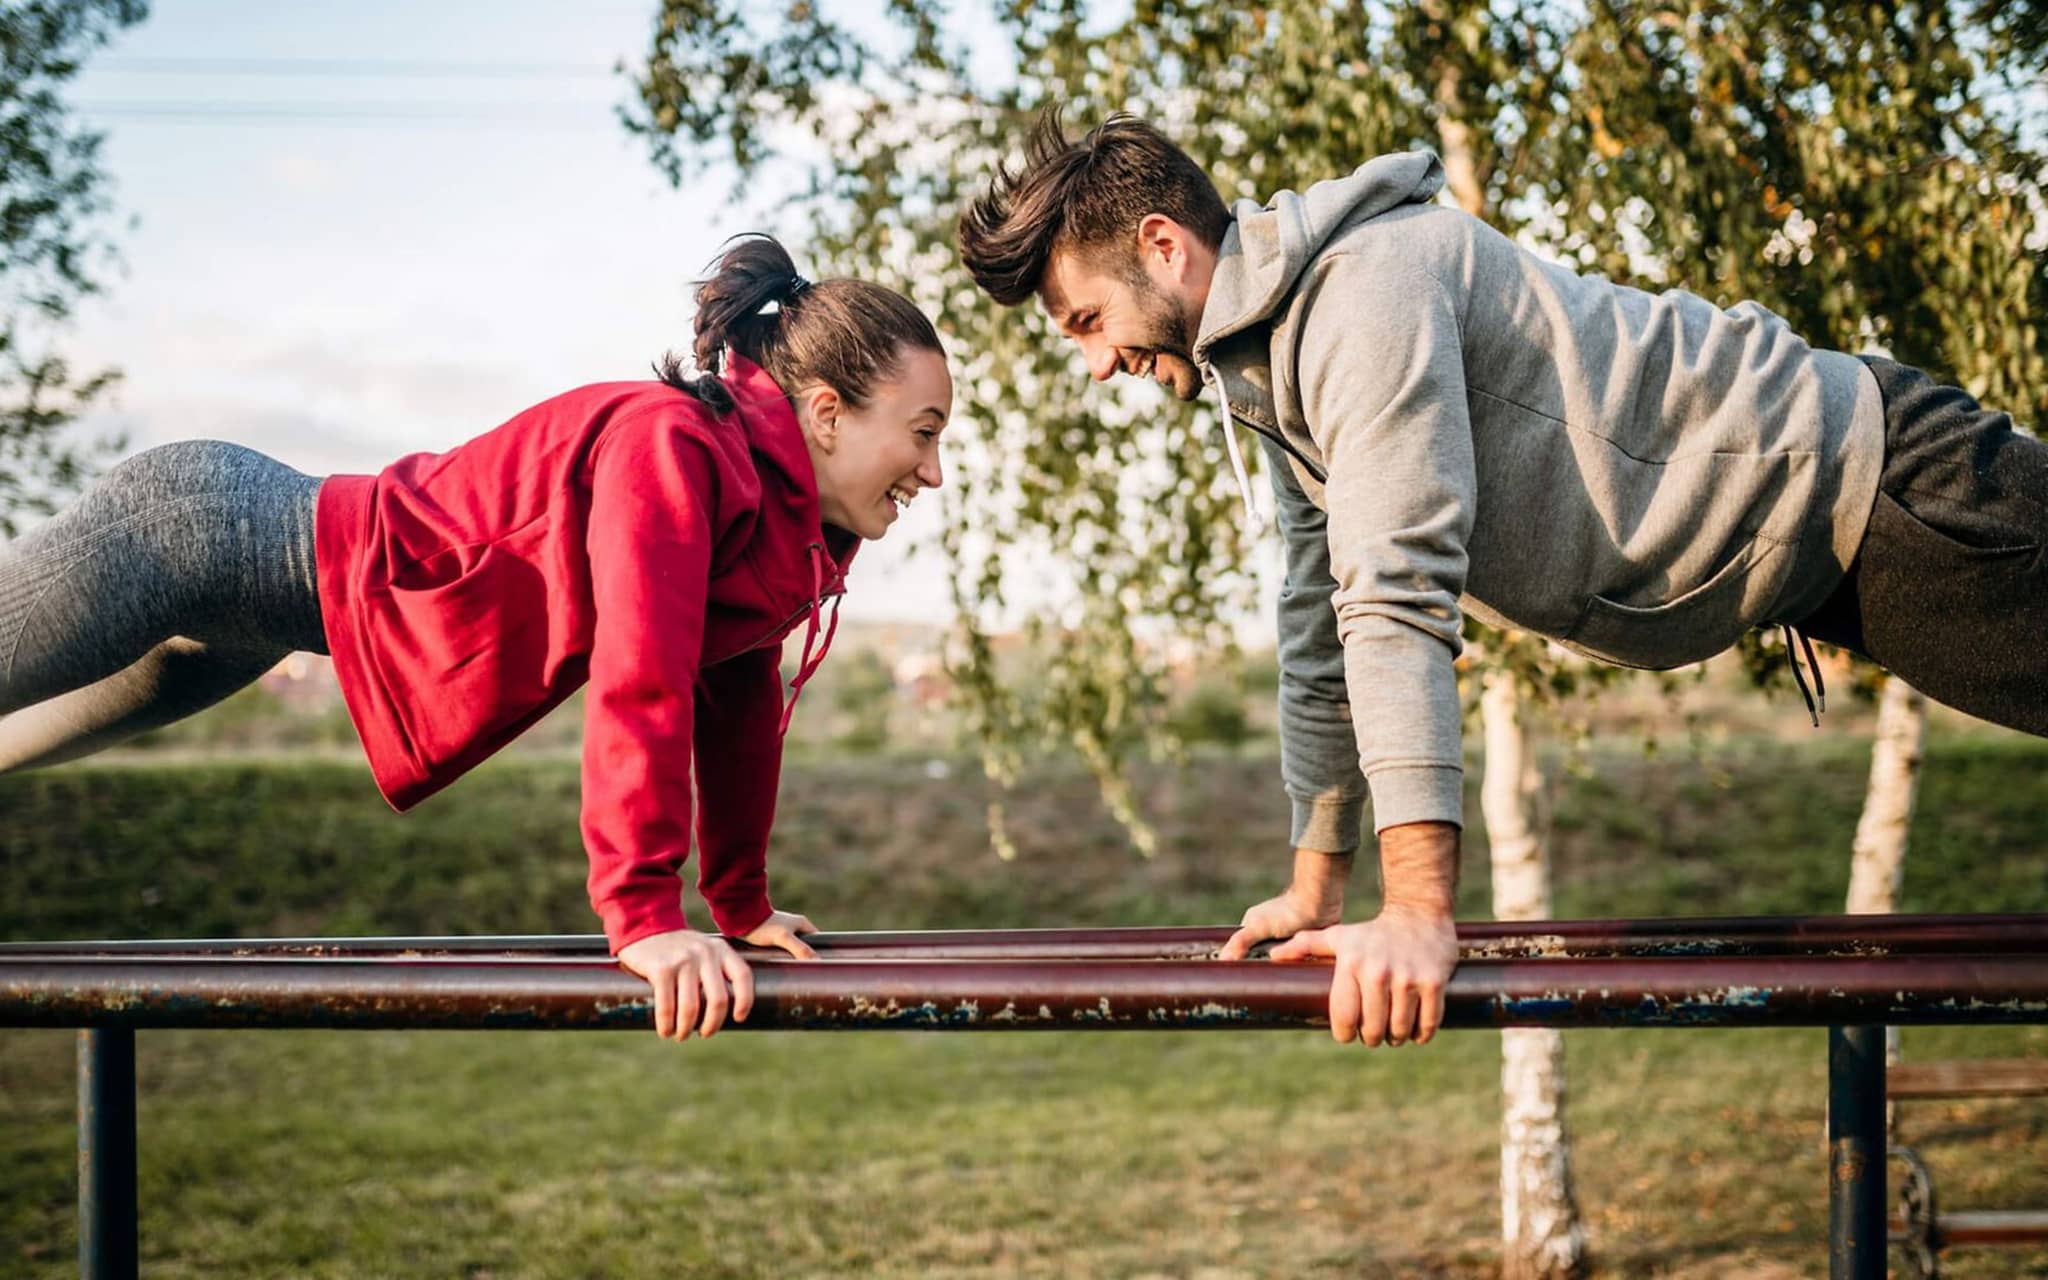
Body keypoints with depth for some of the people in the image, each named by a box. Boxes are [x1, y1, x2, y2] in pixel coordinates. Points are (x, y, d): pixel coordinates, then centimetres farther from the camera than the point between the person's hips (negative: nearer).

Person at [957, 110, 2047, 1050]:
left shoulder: (1365, 287, -24)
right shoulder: (1267, 368, 9)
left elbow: (1399, 600, -32)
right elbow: (1324, 625, 17)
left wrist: (1419, 911, -35)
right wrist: (1316, 885, 19)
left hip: (1865, 483, -9)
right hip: (1801, 547, 9)